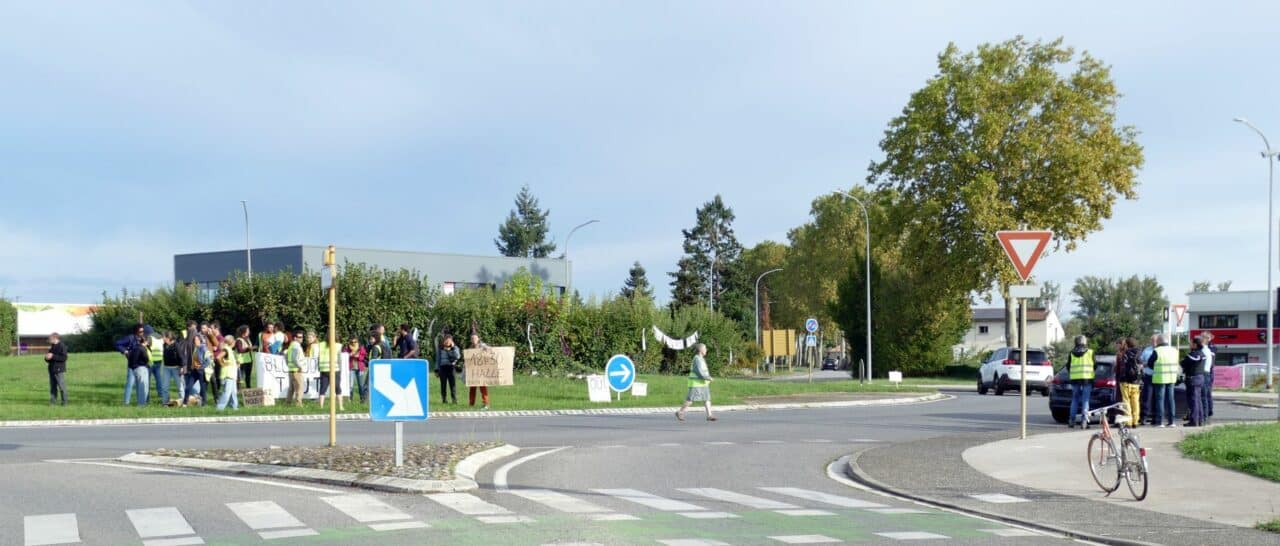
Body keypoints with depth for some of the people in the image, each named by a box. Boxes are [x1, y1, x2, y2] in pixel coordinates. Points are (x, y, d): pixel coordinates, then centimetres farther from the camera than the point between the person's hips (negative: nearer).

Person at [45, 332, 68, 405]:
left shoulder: (62, 346, -9)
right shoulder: (52, 347, 17)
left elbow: (64, 358, -18)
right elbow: (49, 359, 25)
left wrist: (53, 356, -20)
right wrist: (47, 358, 0)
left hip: (59, 370, -8)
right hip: (52, 369, 8)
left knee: (62, 386, -5)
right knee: (53, 386, 7)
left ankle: (64, 401, 0)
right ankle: (53, 400, 10)